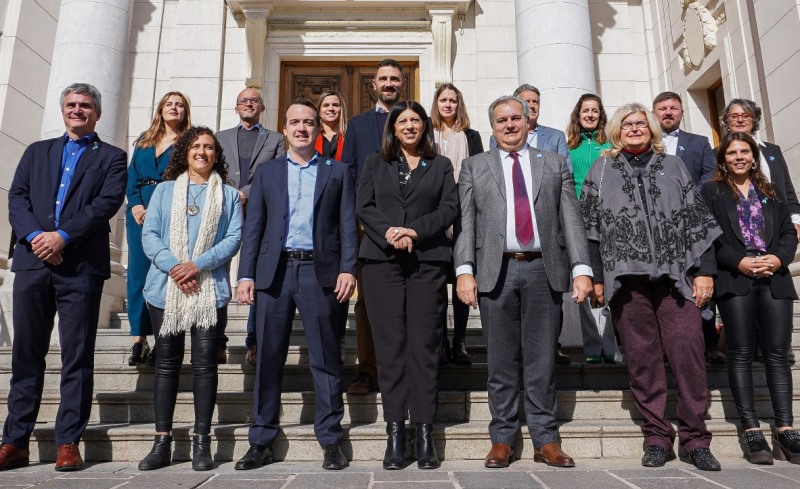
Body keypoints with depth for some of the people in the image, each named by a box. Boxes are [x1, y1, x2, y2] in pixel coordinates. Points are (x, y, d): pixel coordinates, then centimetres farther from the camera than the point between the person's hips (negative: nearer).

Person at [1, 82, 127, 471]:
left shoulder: (111, 158, 10)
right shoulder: (37, 152, 21)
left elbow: (107, 202, -5)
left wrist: (63, 236, -15)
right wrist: (34, 236, -9)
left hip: (81, 266, -3)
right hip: (32, 261, 4)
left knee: (77, 356, -1)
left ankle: (68, 443, 7)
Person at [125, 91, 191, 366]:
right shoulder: (144, 141, 19)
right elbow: (131, 176, 14)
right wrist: (135, 204, -4)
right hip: (140, 212, 4)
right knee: (138, 272, 0)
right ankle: (138, 339, 5)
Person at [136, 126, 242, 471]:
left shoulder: (229, 195, 12)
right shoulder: (164, 190, 15)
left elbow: (234, 238, 0)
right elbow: (149, 234, 5)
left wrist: (198, 265, -14)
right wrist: (173, 266, -12)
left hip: (210, 290, -1)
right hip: (165, 288, 2)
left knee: (204, 363, -1)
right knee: (166, 363, 4)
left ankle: (202, 442, 6)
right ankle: (162, 442, 11)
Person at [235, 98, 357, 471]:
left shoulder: (337, 172, 12)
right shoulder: (266, 172, 16)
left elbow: (348, 225, 4)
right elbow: (253, 226, 10)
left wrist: (348, 268, -8)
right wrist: (246, 274, 1)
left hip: (320, 271, -1)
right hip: (274, 271, 2)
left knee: (326, 359, 2)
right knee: (268, 359, 5)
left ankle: (330, 441, 13)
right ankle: (261, 443, 17)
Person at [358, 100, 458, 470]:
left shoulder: (441, 165, 16)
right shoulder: (375, 163, 18)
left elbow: (449, 208, 4)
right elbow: (363, 207, 5)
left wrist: (415, 231, -12)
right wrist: (389, 232, -13)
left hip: (427, 261, 0)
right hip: (382, 260, 1)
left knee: (424, 346, -2)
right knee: (390, 345, -1)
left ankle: (424, 433, 4)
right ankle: (395, 433, 5)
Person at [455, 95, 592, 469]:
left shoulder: (555, 164, 14)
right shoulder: (474, 167, 13)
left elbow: (571, 219, 6)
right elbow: (465, 223, 4)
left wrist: (581, 268, -5)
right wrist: (465, 270, -8)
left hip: (544, 270, 1)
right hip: (496, 271, 0)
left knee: (542, 361, 6)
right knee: (501, 361, 6)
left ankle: (545, 441, 17)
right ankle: (502, 439, 17)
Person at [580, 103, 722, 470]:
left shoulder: (672, 166, 15)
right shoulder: (601, 171, 12)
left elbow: (697, 220, 11)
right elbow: (589, 227, 7)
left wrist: (704, 270, 2)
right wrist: (596, 277, 0)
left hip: (676, 276, 1)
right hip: (626, 279, 0)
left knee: (688, 354, -4)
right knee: (642, 360, 2)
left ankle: (695, 439, 10)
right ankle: (657, 437, 13)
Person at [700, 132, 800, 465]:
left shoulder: (772, 193, 22)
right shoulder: (711, 192, 10)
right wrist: (738, 262, -14)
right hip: (735, 280, -3)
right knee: (741, 354, -4)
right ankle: (751, 430, -2)